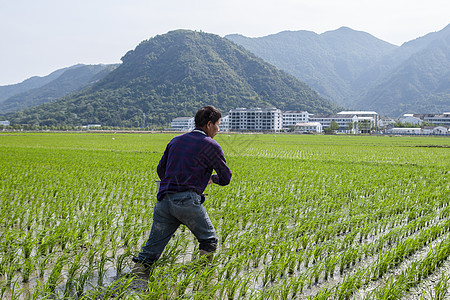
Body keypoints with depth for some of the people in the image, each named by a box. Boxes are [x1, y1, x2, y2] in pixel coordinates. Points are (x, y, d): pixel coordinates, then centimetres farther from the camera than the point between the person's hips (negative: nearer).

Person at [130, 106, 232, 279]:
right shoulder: (211, 145, 2)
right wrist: (211, 178, 27)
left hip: (164, 199, 6)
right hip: (187, 201, -5)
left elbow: (161, 170, 24)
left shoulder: (176, 141, 19)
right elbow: (226, 178, 6)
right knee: (209, 241, 13)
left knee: (153, 247, 9)